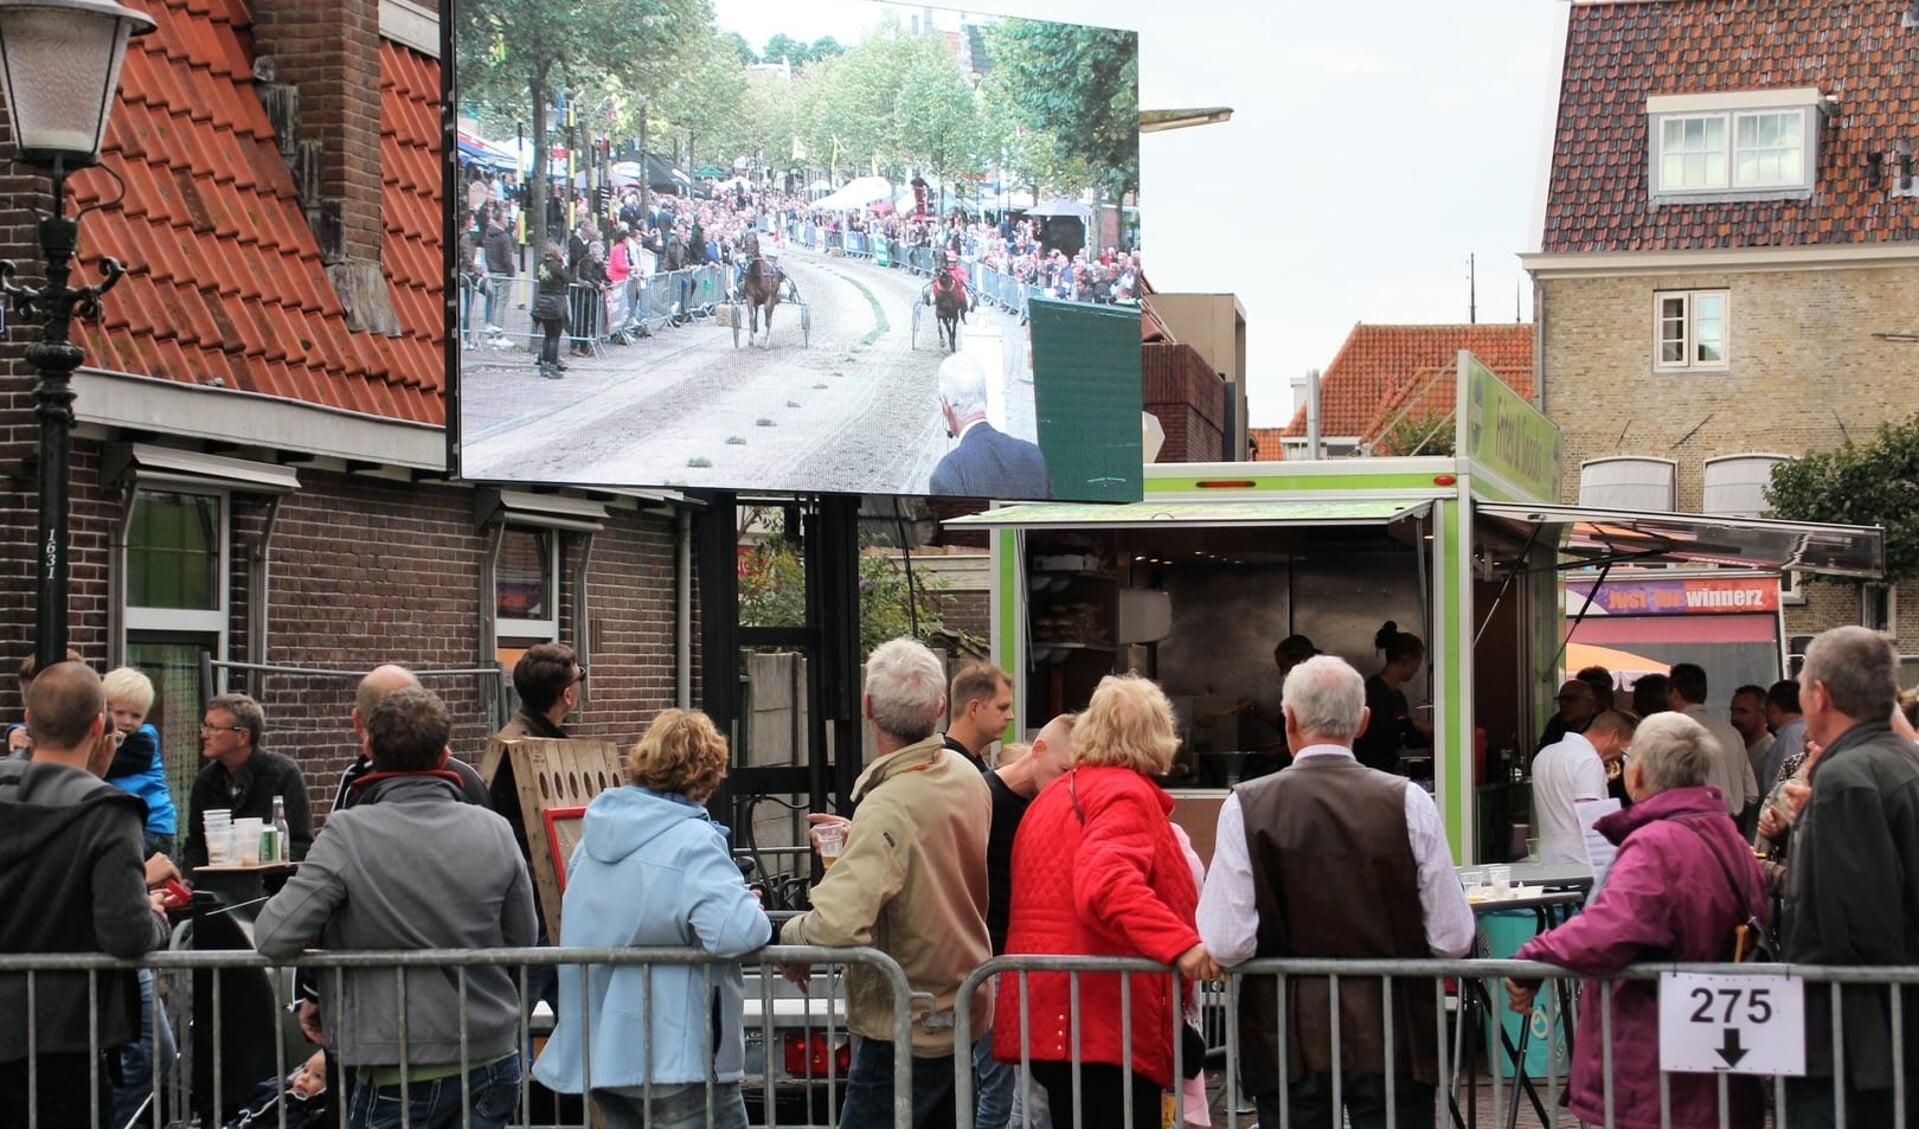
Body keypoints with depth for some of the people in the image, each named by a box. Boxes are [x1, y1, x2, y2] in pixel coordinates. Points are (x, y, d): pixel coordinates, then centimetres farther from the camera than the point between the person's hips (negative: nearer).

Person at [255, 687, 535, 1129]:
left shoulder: (347, 835, -14)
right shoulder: (494, 831, -4)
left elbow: (273, 939, -15)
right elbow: (522, 940, 6)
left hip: (397, 1074, -3)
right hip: (492, 1060, 3)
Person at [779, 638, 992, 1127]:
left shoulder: (887, 808, -25)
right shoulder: (967, 778, 1)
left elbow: (839, 924, -35)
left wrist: (791, 933, -15)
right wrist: (855, 839, 19)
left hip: (903, 1028, -9)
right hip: (966, 1012, 9)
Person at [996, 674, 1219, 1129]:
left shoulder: (1052, 796, 19)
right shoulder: (1127, 793, -10)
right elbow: (1108, 883, -27)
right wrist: (1180, 942, -34)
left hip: (1051, 1019, 9)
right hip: (1107, 1022, -9)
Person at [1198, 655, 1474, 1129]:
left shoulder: (1246, 808, -7)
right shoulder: (1408, 802, -5)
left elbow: (1226, 945, -11)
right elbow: (1453, 938, -5)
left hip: (1288, 1038, 0)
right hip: (1393, 1037, 0)